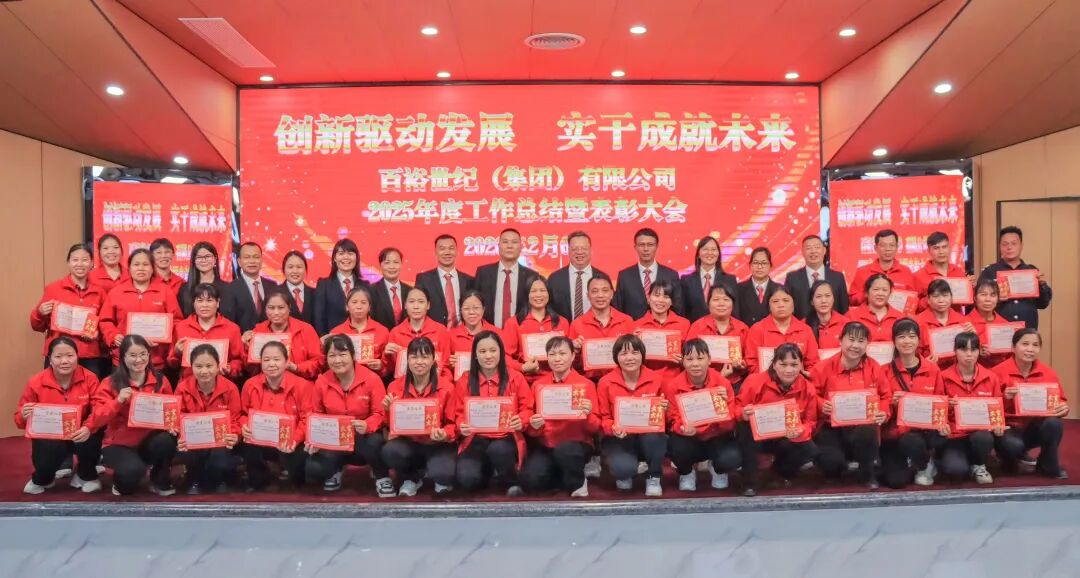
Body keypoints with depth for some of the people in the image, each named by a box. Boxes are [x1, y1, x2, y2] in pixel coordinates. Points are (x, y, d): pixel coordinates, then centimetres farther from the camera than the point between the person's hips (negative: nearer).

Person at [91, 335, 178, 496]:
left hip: (150, 441, 3)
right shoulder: (110, 384, -6)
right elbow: (97, 419, -13)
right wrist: (118, 401, -28)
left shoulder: (160, 381, -1)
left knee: (166, 440, -33)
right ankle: (122, 482, 7)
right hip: (119, 444, -3)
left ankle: (160, 482, -1)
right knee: (133, 469, -35)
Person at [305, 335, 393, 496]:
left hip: (363, 438, -2)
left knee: (375, 442, -38)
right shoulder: (321, 382, -4)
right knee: (313, 471, -23)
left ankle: (382, 477, -3)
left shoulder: (371, 379, -13)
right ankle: (336, 469, 17)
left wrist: (367, 425, -33)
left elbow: (380, 413, -11)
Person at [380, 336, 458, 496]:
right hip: (408, 442, 2)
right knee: (389, 451, -32)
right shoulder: (395, 387, -3)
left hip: (437, 445, -2)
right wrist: (389, 410, -18)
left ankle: (440, 478, 11)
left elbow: (452, 423, -1)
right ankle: (411, 479, 4)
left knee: (443, 474, -33)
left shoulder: (446, 387, -8)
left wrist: (445, 434, -23)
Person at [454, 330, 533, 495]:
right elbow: (460, 413, 8)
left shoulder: (515, 378, 2)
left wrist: (521, 421, -17)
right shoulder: (464, 382, 4)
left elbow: (527, 408, 5)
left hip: (506, 438, -1)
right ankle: (488, 471, 12)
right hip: (476, 439, 1)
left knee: (498, 450, -38)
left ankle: (512, 484, -6)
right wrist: (462, 427, -15)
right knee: (466, 479, -26)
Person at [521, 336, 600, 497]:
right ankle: (564, 477, 8)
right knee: (530, 480, -24)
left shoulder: (586, 385, -4)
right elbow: (532, 430, 8)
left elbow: (595, 428, -2)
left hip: (578, 443, -2)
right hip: (545, 445, 2)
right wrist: (534, 426, -15)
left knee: (565, 450, -36)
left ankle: (577, 483, -3)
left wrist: (587, 415, -23)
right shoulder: (538, 385, 4)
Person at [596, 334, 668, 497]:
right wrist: (613, 428, -24)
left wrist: (663, 410, -18)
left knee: (655, 436, -35)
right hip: (618, 438, -2)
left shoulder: (655, 379, -4)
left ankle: (653, 478, -5)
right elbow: (603, 418, -2)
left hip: (648, 436, 2)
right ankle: (624, 474, 10)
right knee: (623, 467, -33)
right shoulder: (605, 383, -9)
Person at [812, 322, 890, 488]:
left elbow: (886, 397, 8)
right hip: (831, 426, -1)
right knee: (831, 462, -30)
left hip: (863, 426, 2)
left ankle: (868, 474, -5)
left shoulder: (874, 368, 0)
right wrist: (821, 406, -20)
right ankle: (834, 469, 14)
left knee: (868, 433, -38)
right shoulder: (824, 368, -7)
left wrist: (883, 413, -12)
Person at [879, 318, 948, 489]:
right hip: (896, 431, -2)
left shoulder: (932, 369, 4)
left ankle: (924, 465, 2)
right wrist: (892, 403, -21)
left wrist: (943, 423, -10)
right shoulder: (885, 371, -3)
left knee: (941, 439, -36)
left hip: (927, 429, 2)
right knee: (896, 481, -24)